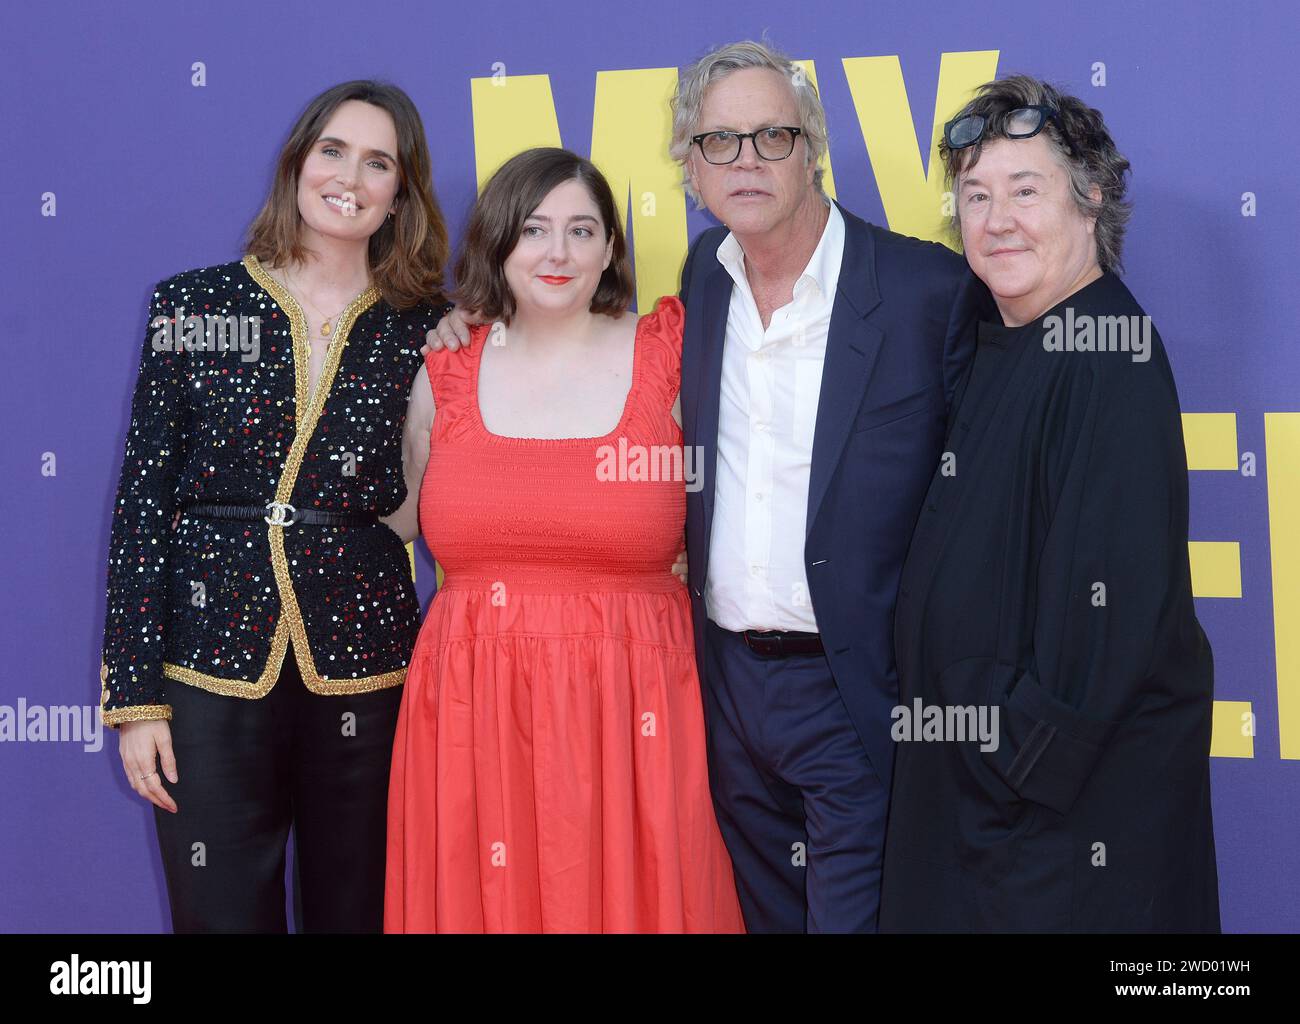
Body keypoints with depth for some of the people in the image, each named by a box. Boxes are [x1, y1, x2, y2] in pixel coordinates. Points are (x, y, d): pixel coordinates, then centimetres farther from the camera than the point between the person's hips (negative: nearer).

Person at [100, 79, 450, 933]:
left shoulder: (425, 330, 3)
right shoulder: (194, 306, 2)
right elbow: (144, 501, 0)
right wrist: (135, 695, -3)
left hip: (365, 669, 1)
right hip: (214, 667, -1)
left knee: (356, 910, 11)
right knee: (219, 911, 6)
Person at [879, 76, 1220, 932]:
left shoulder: (1109, 354, -19)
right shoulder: (1006, 343, 8)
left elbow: (1116, 591, -23)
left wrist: (1031, 754, -19)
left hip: (1081, 772, -8)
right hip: (977, 749, 8)